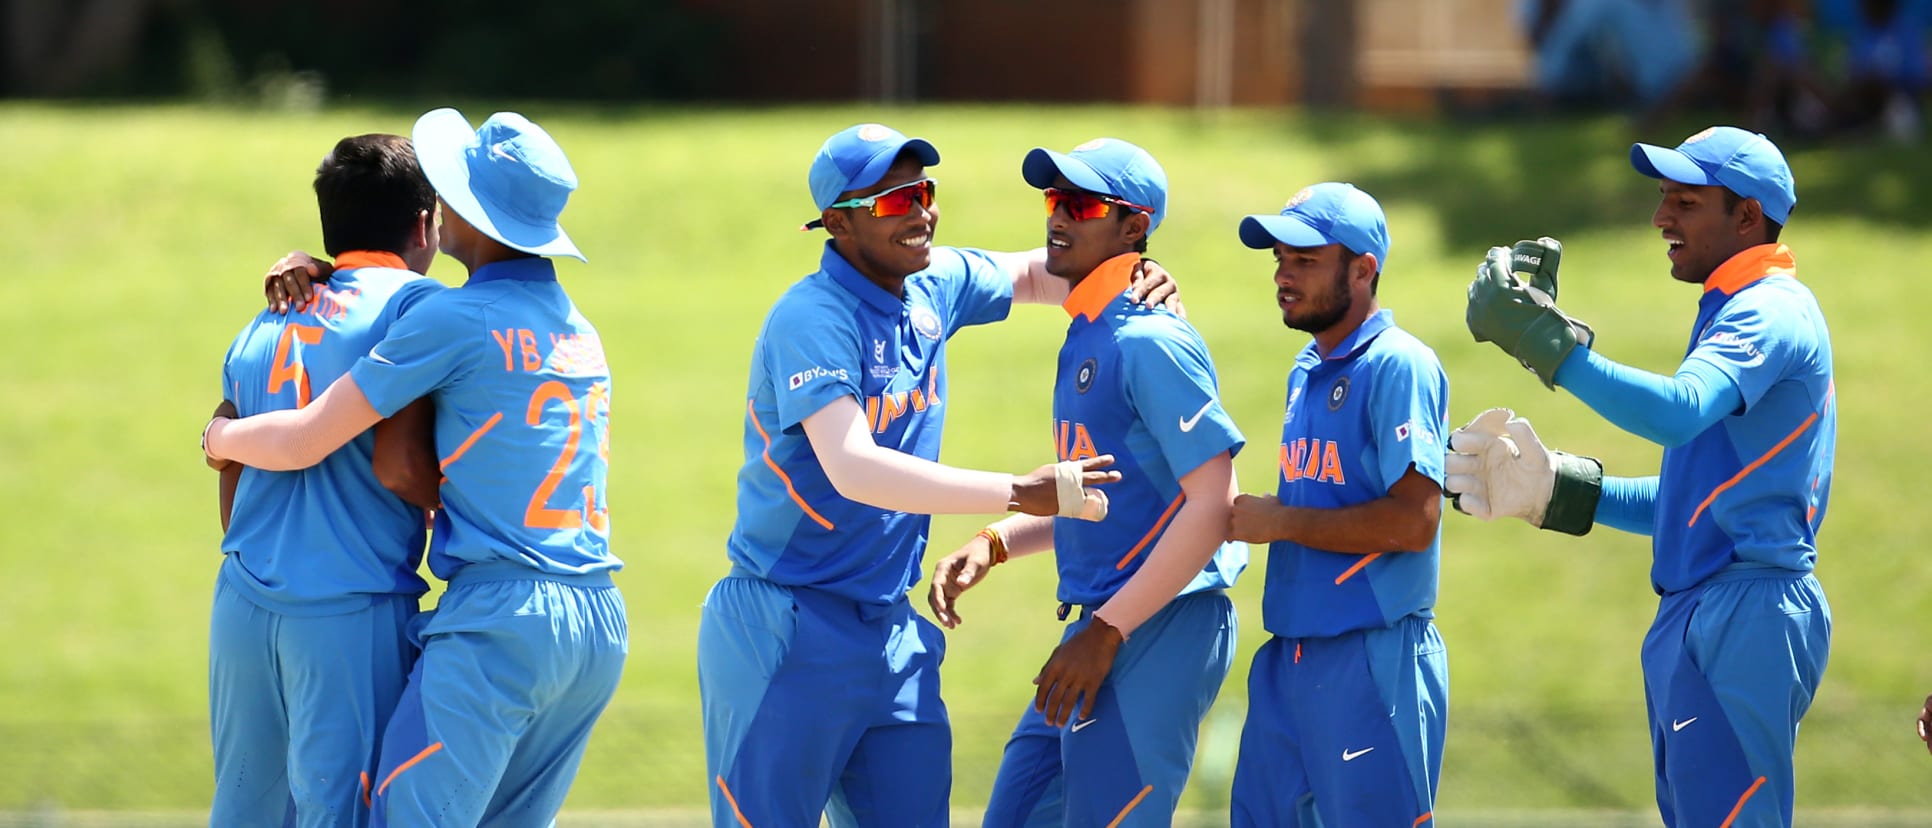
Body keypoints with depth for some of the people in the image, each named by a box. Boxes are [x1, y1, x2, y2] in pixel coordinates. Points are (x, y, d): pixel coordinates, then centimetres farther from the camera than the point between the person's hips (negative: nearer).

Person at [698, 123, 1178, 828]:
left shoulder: (935, 287, 7)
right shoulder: (814, 320, -18)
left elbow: (1031, 276, 28)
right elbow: (854, 470, -30)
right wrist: (1022, 494, -30)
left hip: (892, 634, 8)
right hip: (786, 635, -8)